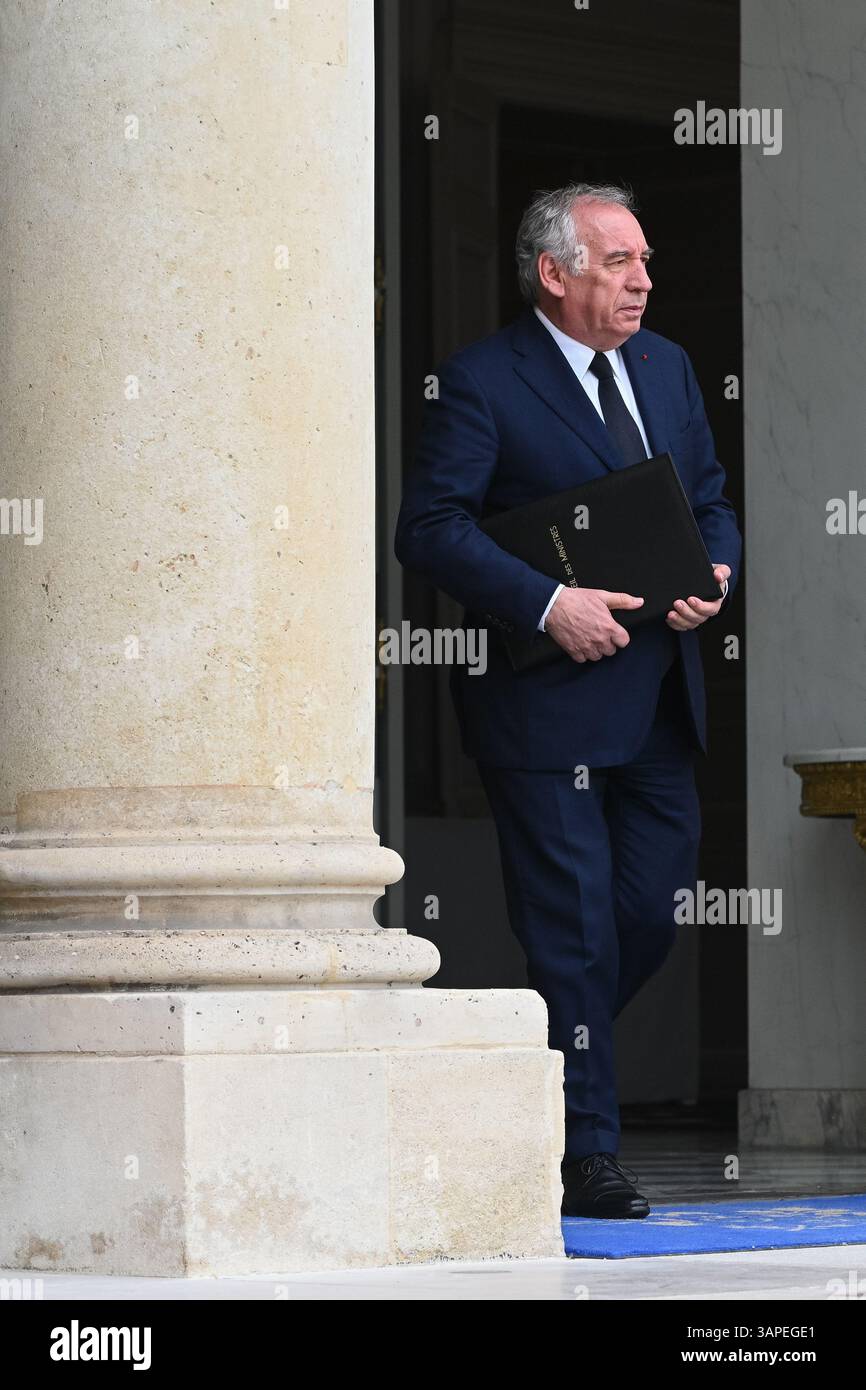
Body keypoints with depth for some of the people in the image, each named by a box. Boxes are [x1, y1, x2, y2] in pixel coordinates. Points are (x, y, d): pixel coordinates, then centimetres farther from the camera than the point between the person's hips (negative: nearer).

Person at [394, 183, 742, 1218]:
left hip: (657, 701, 7)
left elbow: (709, 500, 20)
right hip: (545, 700, -7)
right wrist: (548, 605, -22)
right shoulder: (483, 381, -8)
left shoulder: (666, 367, 14)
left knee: (652, 912, 9)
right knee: (572, 926, -3)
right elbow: (430, 527, -15)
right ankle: (586, 1153, 3)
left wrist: (717, 572, -3)